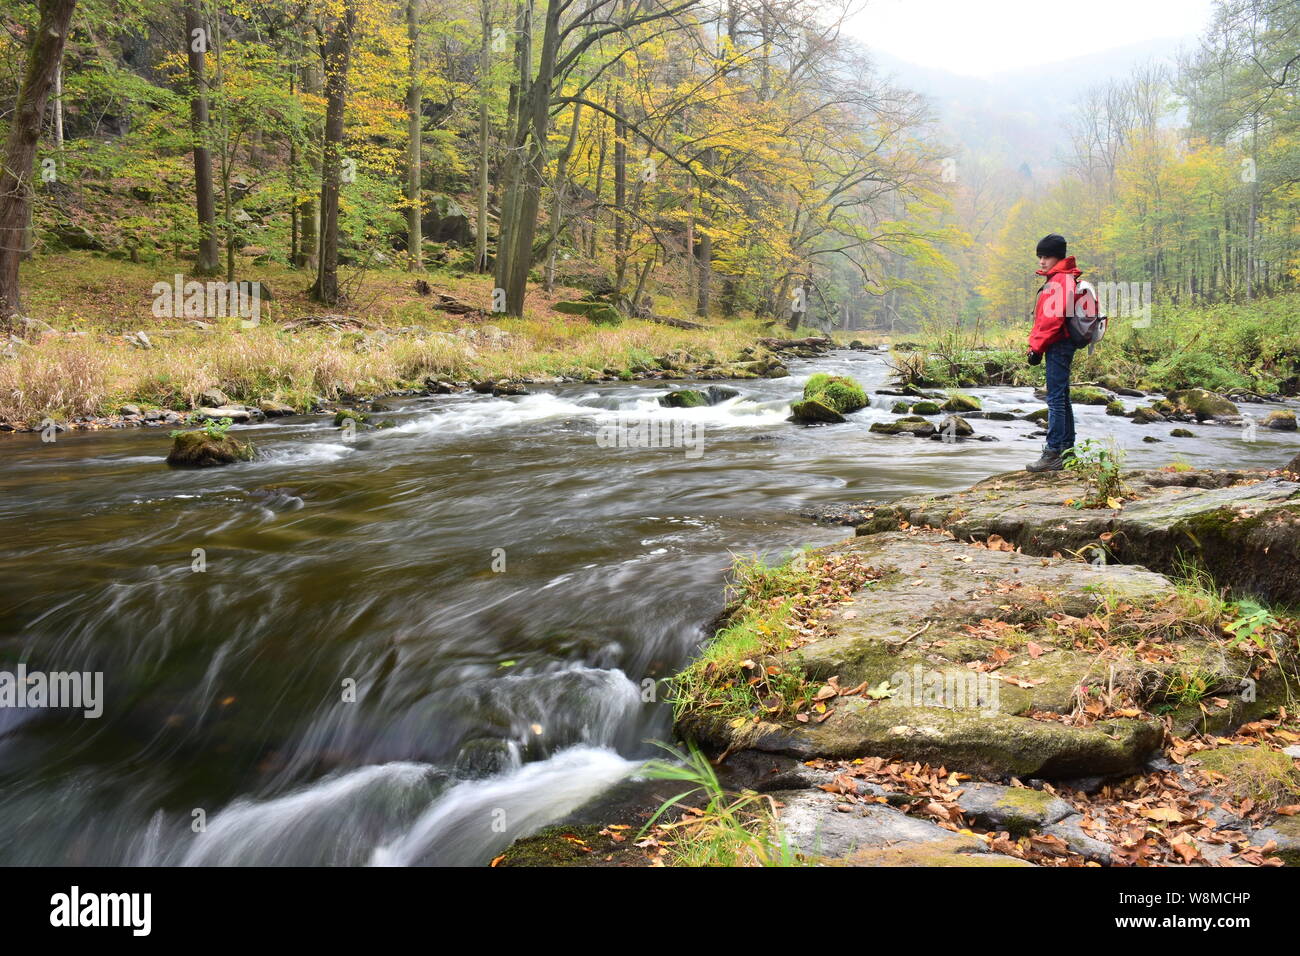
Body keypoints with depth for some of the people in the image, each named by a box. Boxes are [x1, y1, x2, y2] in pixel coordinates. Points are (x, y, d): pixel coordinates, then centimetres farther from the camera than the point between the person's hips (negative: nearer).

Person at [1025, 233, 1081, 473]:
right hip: (1061, 346, 11)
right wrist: (1037, 344, 16)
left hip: (1057, 345, -11)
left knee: (1056, 399, -12)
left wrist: (1036, 346, -18)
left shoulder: (1060, 280, -13)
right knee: (1062, 397, 16)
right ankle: (1067, 449, 24)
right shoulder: (1056, 279, 20)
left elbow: (1053, 318, -21)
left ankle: (1053, 454, -13)